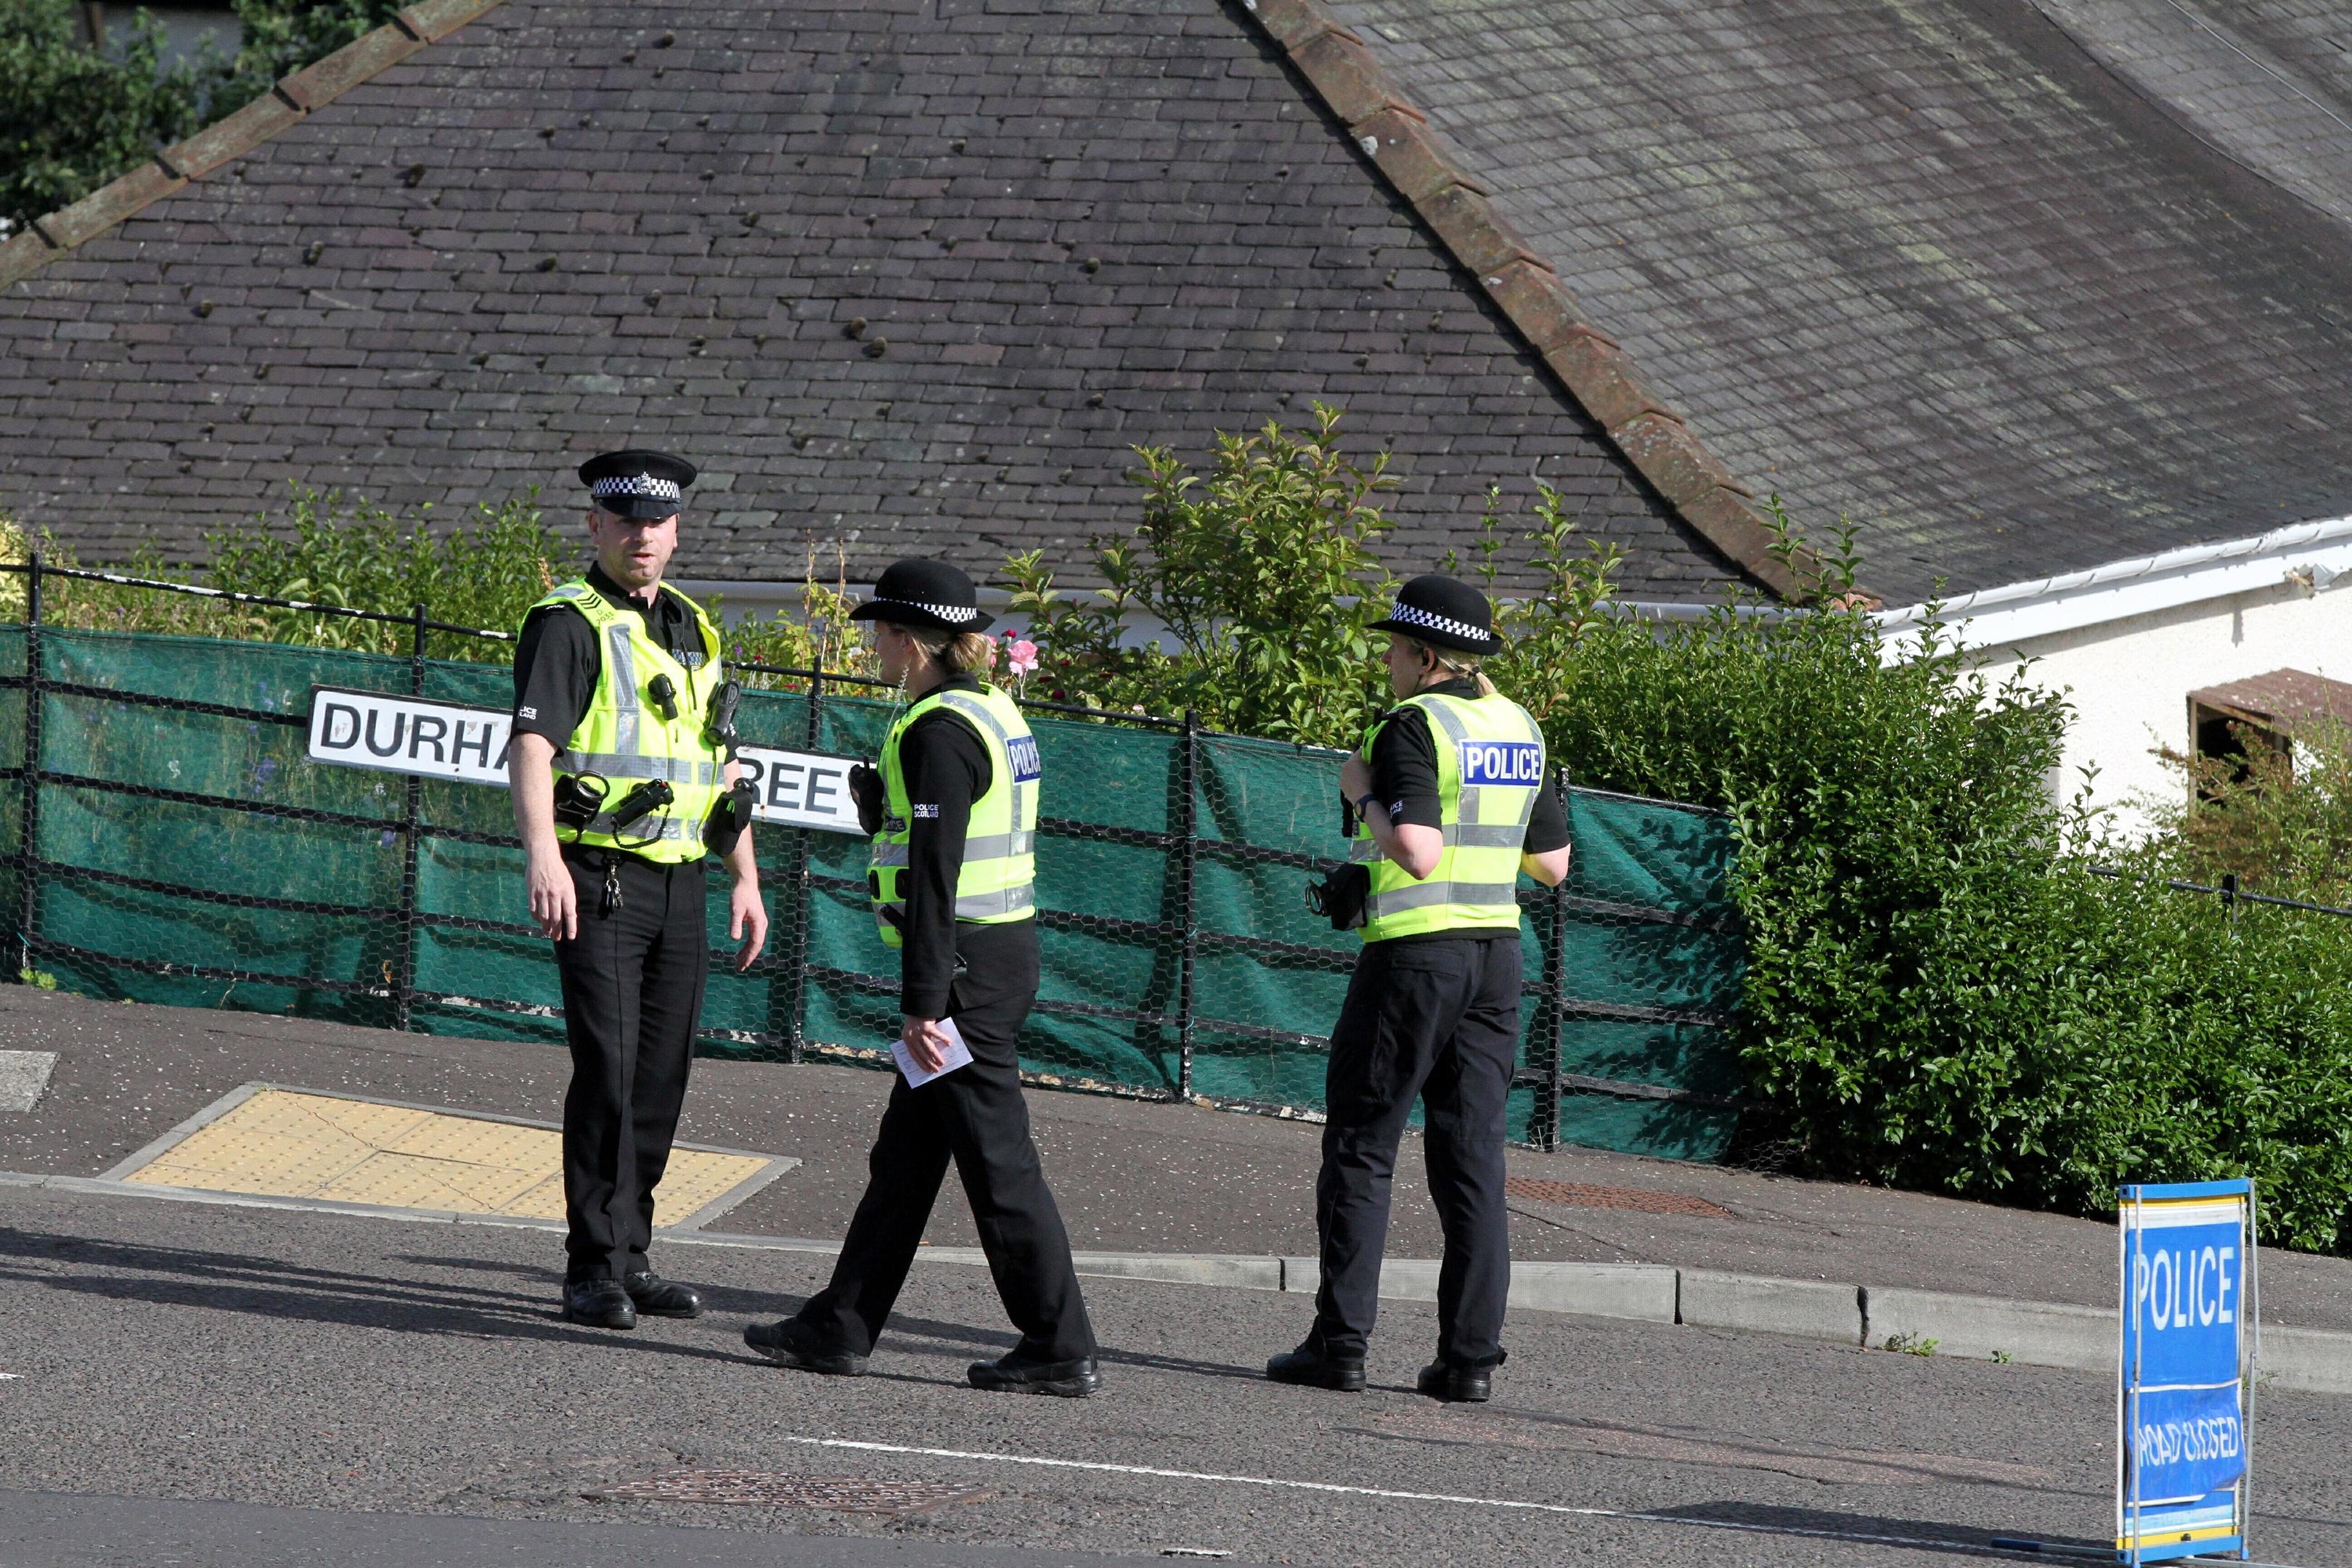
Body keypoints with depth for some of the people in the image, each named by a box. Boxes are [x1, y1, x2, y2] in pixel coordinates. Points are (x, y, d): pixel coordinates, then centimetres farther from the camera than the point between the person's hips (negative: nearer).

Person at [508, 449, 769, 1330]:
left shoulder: (692, 630, 17)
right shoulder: (568, 626, -6)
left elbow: (722, 763, 25)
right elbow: (532, 740, -20)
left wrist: (745, 878, 19)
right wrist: (542, 851, -35)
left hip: (678, 885, 7)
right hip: (598, 878, -7)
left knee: (661, 1077, 7)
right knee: (608, 1068, -13)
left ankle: (628, 1260, 16)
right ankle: (593, 1274, -10)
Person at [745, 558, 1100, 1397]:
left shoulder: (938, 732, -16)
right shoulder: (995, 714, 13)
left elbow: (934, 874, -20)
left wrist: (923, 1004, -20)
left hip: (965, 963, -10)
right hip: (1006, 951, 10)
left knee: (997, 1163, -5)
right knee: (905, 1153, 14)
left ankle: (1061, 1350, -2)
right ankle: (840, 1327, 20)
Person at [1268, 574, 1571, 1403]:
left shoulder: (1414, 726, -12)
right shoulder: (1519, 728, 10)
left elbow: (1419, 853, -23)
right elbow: (1553, 863, 17)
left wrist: (1365, 796, -9)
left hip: (1414, 954, -6)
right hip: (1496, 953, 7)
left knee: (1361, 1146, 2)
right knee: (1472, 1156, 6)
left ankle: (1341, 1342, -1)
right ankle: (1470, 1355, 2)